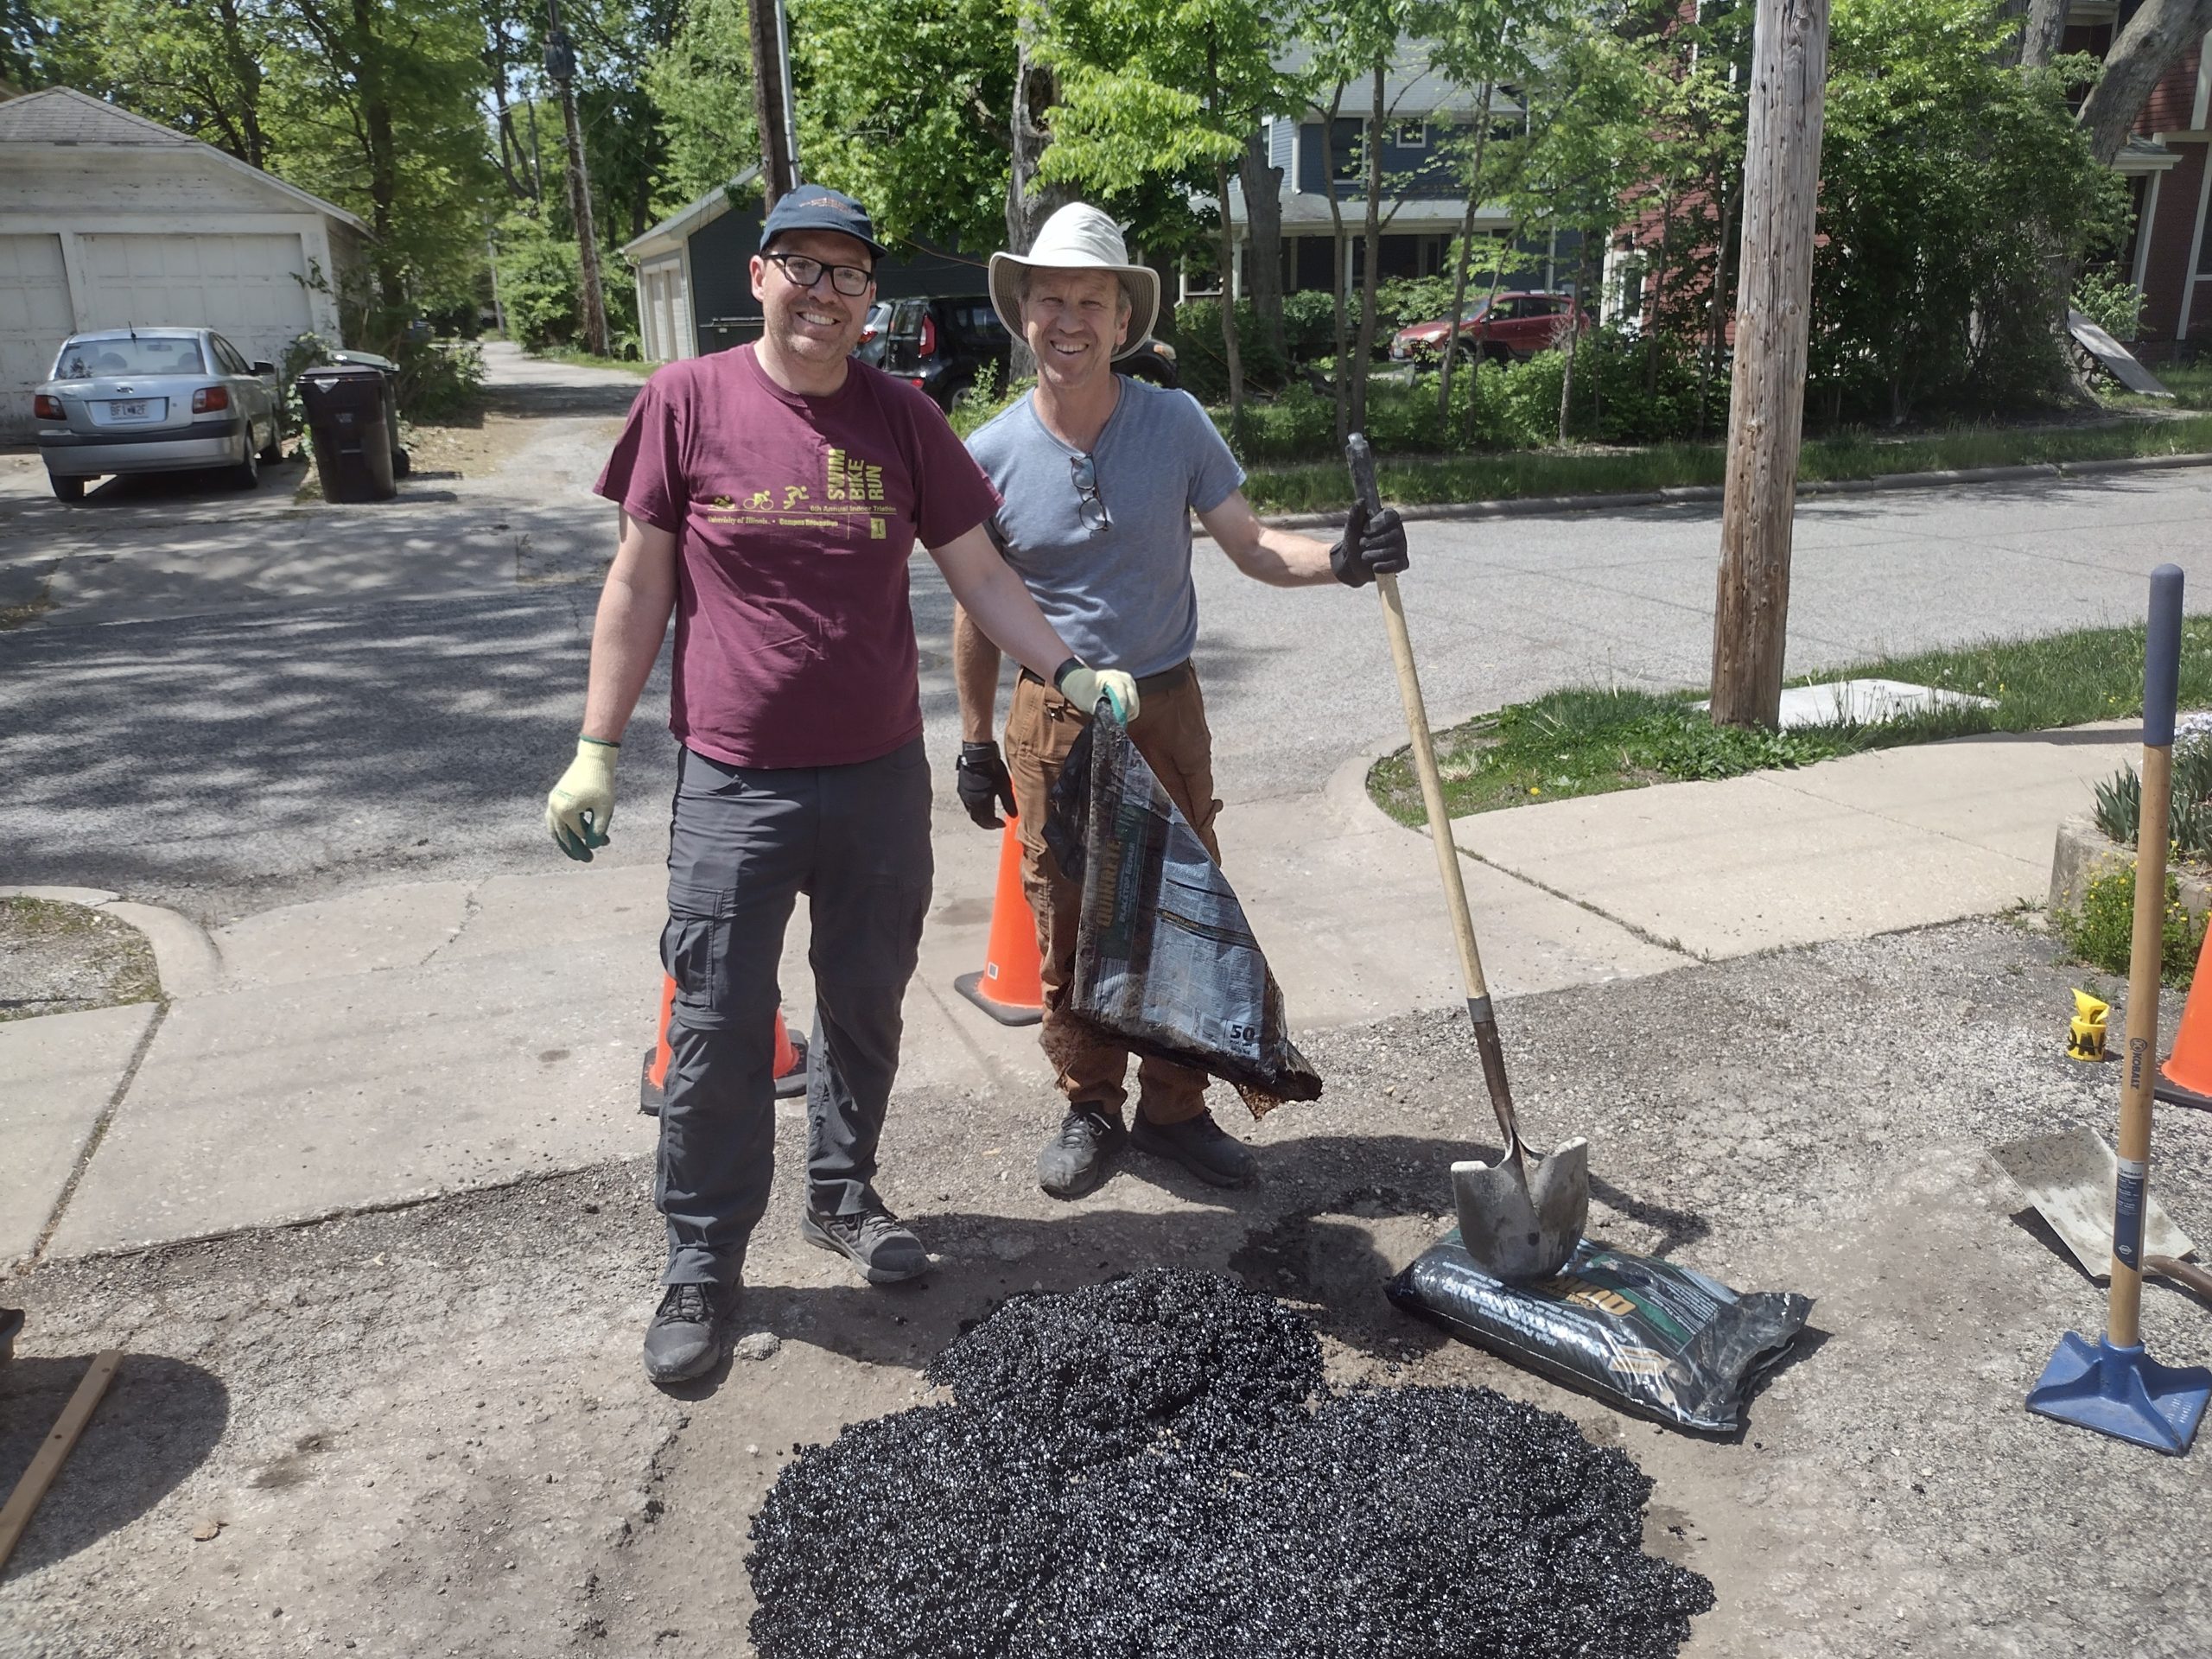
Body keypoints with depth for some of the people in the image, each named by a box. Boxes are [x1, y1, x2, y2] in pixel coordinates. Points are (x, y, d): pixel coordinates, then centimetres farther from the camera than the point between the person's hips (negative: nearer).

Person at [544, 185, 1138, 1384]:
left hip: (881, 780, 3)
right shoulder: (687, 402, -3)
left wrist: (1069, 672, -6)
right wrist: (596, 750, -2)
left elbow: (980, 575, 6)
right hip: (734, 788, -2)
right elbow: (639, 585, 0)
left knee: (866, 1007, 15)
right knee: (717, 1031, 3)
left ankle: (843, 1194, 37)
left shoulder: (901, 418, 3)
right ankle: (702, 1262, 21)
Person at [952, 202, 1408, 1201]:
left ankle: (1175, 1109, 25)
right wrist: (976, 741, 5)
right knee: (1068, 930, 8)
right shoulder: (992, 454, -4)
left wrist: (1342, 561, -23)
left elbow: (1251, 547, -3)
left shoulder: (1175, 423, -4)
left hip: (1165, 709, 1)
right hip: (1053, 718, -1)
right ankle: (1090, 1110, 27)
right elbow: (979, 612, 4)